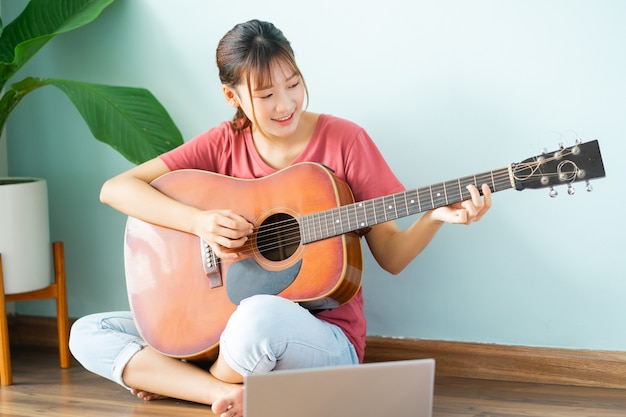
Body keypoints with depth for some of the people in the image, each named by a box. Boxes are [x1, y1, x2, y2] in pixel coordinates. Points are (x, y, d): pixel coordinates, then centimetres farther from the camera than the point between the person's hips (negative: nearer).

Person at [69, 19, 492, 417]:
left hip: (323, 335, -4)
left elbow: (391, 256, 0)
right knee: (88, 333, -9)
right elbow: (116, 188, -3)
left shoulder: (344, 140, -4)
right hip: (225, 327, 4)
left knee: (262, 314, -40)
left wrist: (435, 217, -21)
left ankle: (171, 381, -8)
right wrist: (199, 221, -17)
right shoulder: (225, 143, 3)